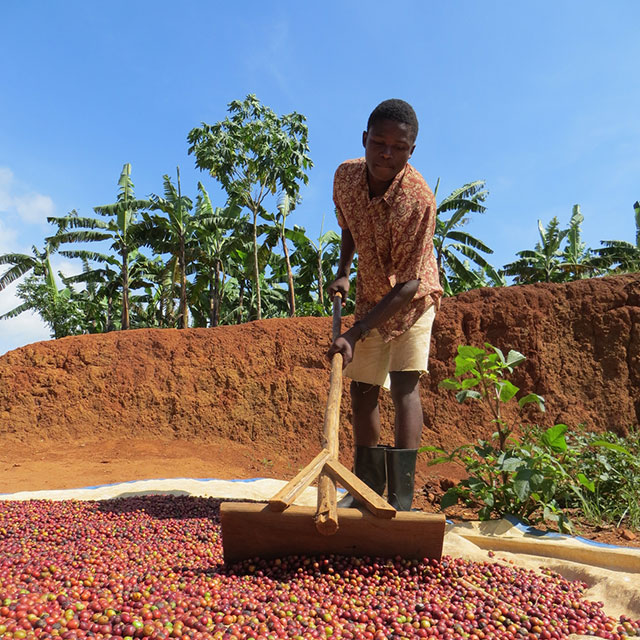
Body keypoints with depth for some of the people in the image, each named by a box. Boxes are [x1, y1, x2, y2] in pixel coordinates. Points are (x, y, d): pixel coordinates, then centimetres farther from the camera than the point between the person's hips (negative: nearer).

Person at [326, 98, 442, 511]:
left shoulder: (418, 199, -31)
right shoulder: (346, 175, -13)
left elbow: (408, 284, -33)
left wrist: (355, 334, -36)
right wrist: (343, 272, -5)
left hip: (411, 299, -5)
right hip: (369, 295, 5)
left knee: (405, 385, -17)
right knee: (362, 388, 6)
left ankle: (402, 497, -10)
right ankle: (367, 488, 21)